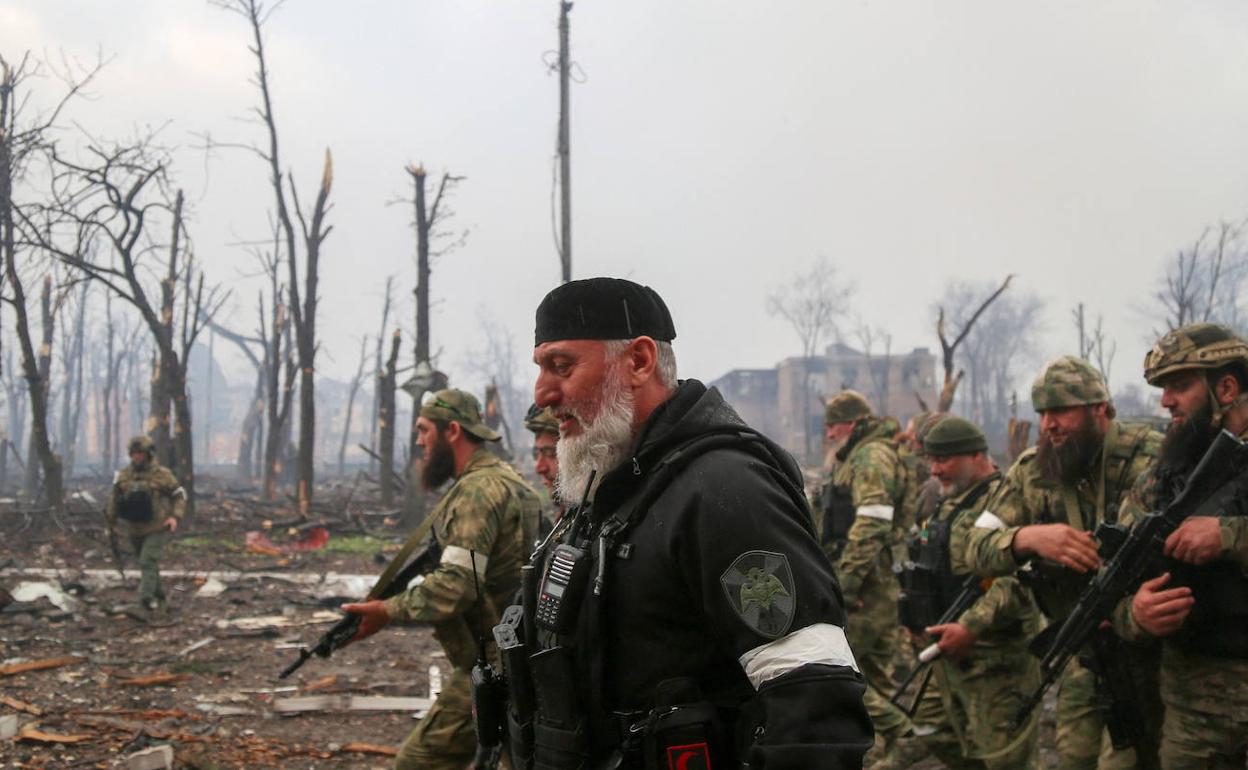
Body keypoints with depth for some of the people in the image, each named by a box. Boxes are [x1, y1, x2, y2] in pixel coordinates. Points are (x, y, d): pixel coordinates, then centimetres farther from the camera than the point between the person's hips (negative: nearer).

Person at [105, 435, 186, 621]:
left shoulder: (162, 475, -10)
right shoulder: (124, 475, 1)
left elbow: (179, 495, -3)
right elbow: (114, 500, 12)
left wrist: (175, 517, -17)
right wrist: (110, 525, 15)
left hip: (157, 529, -5)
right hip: (134, 530, 5)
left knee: (148, 564, -16)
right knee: (148, 565, 17)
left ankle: (145, 607, -21)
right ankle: (160, 600, 36)